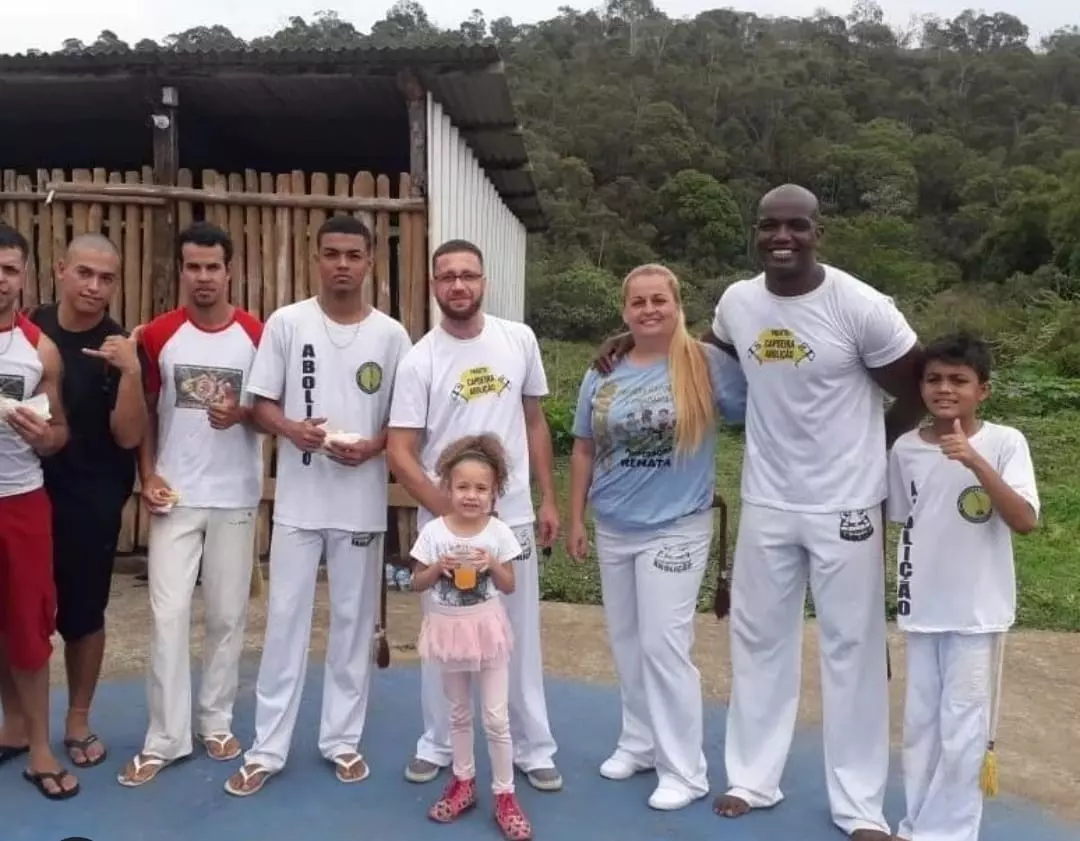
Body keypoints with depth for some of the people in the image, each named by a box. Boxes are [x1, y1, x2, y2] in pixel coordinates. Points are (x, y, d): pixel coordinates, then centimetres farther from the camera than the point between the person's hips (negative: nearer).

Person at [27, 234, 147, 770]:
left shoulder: (119, 349, -7)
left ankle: (78, 722, 27)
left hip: (90, 500, -2)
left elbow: (129, 436, -14)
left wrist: (131, 371, -27)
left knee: (83, 613, 8)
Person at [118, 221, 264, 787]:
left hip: (235, 497, 0)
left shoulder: (256, 335, -2)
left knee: (228, 614, 9)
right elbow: (144, 411, 7)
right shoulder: (158, 334, 1)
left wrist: (241, 414, -17)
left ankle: (216, 721, 25)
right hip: (175, 496, 0)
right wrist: (147, 474, -5)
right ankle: (165, 737, 11)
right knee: (168, 614, 0)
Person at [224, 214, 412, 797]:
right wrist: (292, 428, -18)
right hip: (298, 500, 0)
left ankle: (342, 739, 26)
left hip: (362, 502, 1)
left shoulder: (391, 335, 0)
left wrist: (372, 446, -15)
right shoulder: (286, 323, -1)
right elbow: (261, 403, 2)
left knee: (353, 620, 10)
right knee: (285, 619, 6)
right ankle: (267, 748, 19)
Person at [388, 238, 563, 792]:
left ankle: (533, 748, 25)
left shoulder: (519, 340, 0)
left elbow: (535, 422, 9)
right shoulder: (420, 361, -8)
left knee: (521, 637, 11)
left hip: (512, 516, 2)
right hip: (442, 521, -1)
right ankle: (437, 744, 29)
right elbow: (400, 454, -10)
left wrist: (547, 499, 6)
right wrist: (451, 511, -18)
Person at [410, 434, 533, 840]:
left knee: (496, 719, 2)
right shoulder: (433, 532, -9)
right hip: (448, 629, 2)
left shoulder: (499, 533, -9)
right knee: (459, 714, 18)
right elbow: (417, 583, -3)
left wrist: (492, 565, -22)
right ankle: (463, 783, 34)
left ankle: (504, 794, 16)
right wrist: (438, 567, -21)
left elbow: (509, 586, -4)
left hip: (487, 629, -1)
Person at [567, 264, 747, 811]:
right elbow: (584, 450, 9)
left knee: (664, 646, -4)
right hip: (613, 530, 5)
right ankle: (639, 741, 33)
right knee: (626, 642, 15)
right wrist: (575, 519, 8)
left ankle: (684, 769, 10)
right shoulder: (602, 375, 3)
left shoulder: (707, 365, -10)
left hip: (675, 529, -5)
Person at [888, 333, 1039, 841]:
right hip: (922, 610, 4)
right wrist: (893, 597, 11)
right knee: (920, 723, 13)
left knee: (962, 727, 3)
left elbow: (1026, 521, -21)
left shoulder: (1005, 442, -11)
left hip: (978, 612, -3)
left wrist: (976, 463, -31)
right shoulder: (905, 449, -1)